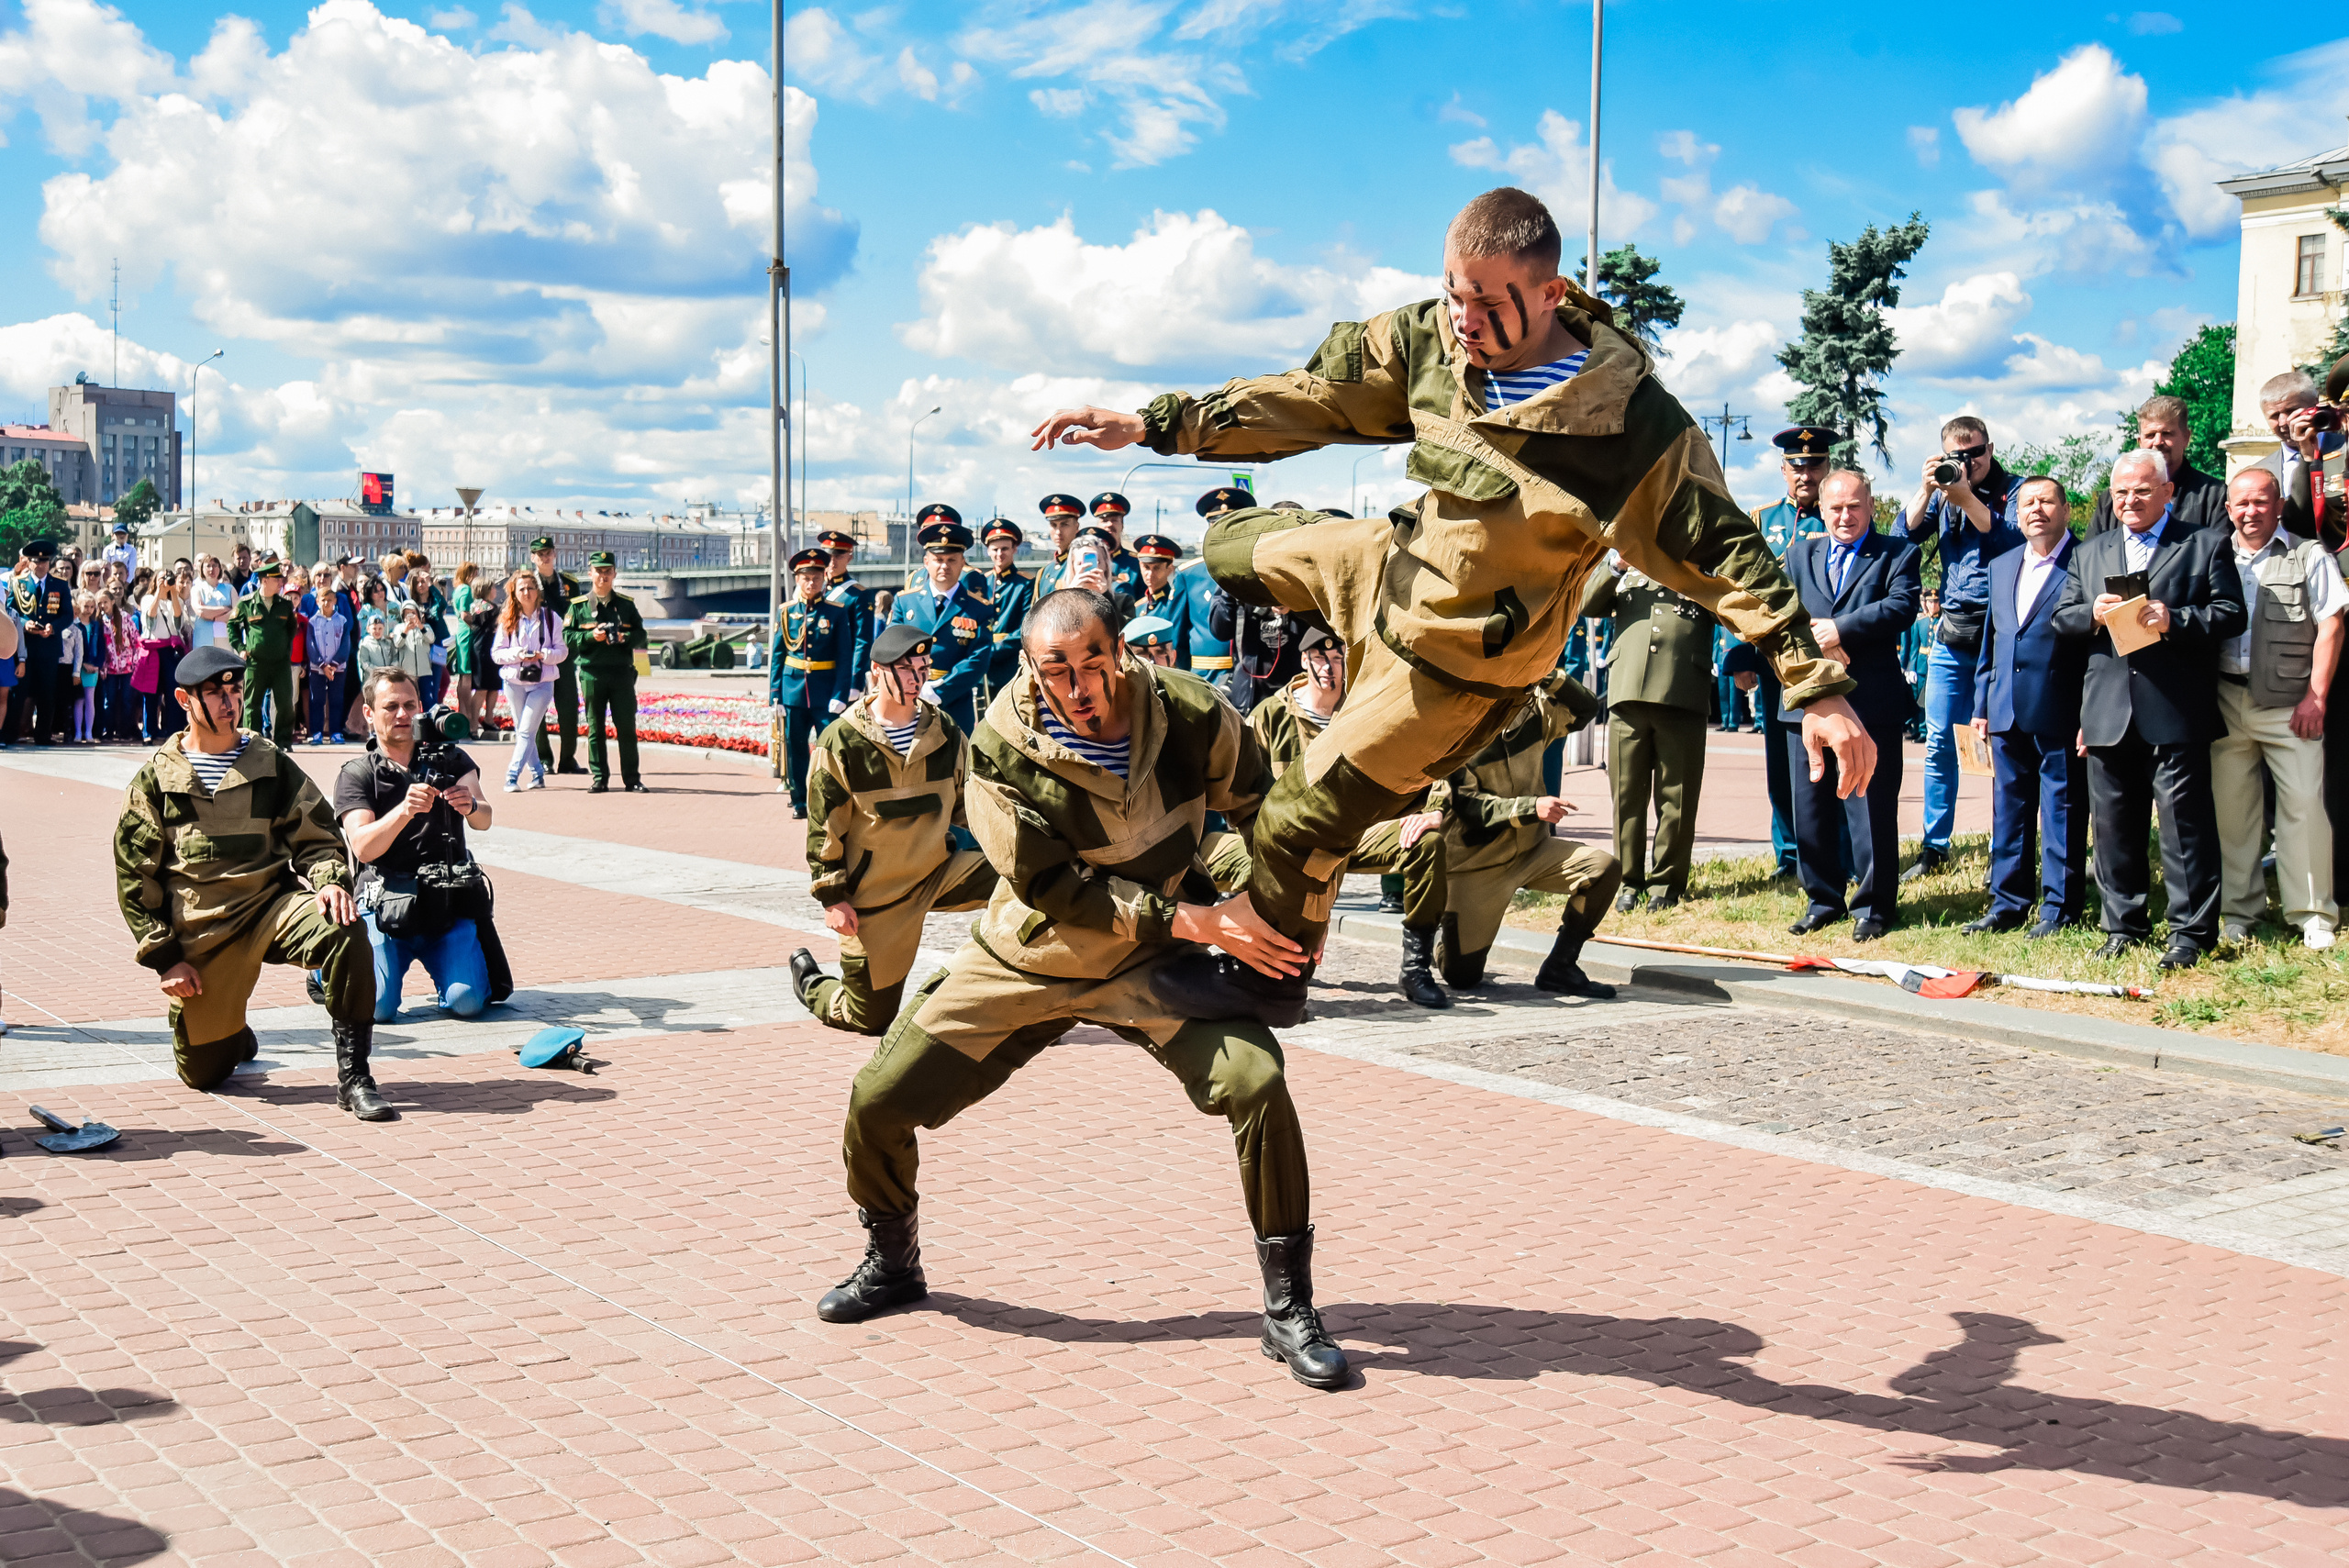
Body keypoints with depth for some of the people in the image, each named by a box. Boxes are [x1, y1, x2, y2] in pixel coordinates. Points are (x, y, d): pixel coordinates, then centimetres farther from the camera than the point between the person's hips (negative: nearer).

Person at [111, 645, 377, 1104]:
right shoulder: (156, 779, 5)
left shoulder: (272, 765, 7)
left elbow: (316, 837, 7)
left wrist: (330, 880, -16)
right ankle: (232, 1034, 39)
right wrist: (163, 956, -1)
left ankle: (352, 1076, -24)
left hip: (271, 906, 0)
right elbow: (134, 876, 6)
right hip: (198, 931, 0)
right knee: (203, 1074, 0)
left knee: (345, 930, -34)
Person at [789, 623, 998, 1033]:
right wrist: (832, 897, -8)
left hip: (938, 871, 3)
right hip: (873, 891, -3)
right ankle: (810, 982, 36)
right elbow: (823, 826, -6)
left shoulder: (946, 734, 1)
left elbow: (967, 806, 14)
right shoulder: (841, 741, -10)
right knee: (871, 1020, 2)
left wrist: (990, 853, 1)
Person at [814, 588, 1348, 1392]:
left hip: (1150, 962, 0)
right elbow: (1054, 888, -24)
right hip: (1023, 963, 1)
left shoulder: (1192, 716, -19)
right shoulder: (999, 753, -23)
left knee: (1257, 1082, -23)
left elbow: (1263, 814, 0)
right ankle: (892, 1265, 30)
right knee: (877, 1101, -2)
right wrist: (1192, 919, -29)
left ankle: (1289, 1310, -5)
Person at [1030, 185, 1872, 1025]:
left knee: (1307, 813, 0)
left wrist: (1818, 687, -29)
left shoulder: (1629, 420, -31)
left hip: (1462, 657, -7)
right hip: (1402, 564, 7)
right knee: (1234, 542, 25)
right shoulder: (1432, 338, -15)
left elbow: (1724, 552, -25)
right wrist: (1155, 424, -10)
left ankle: (1268, 978, 28)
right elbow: (1313, 397, -5)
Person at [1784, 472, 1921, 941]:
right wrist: (1813, 641, -13)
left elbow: (1902, 606, -11)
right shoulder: (1799, 554, 17)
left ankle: (1874, 905, 8)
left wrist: (1840, 630, -17)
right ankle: (1824, 899, 21)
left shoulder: (1896, 554, 5)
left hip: (1870, 703, -4)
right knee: (1809, 808, 8)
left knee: (1871, 807, -2)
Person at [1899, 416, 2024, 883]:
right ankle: (1935, 847, 13)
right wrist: (1927, 488, -9)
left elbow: (2014, 540, -15)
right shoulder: (1942, 490, 11)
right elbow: (1907, 535, 2)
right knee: (1940, 741, 5)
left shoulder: (2013, 490, 0)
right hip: (1951, 632, 4)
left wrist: (1966, 499, -20)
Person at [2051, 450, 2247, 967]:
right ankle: (2124, 923, 20)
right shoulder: (2089, 552, 18)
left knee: (2185, 822, -3)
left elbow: (2231, 614, -3)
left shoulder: (2207, 546, 5)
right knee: (2114, 824, 9)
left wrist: (2174, 620, -18)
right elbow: (2061, 618, 13)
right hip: (2108, 713, 4)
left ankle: (2191, 930, 4)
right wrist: (2093, 614, -8)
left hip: (2176, 712, -4)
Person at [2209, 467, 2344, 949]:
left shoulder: (2309, 556, 3)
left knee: (2305, 803, -6)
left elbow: (2330, 627, -2)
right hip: (2226, 700, 3)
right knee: (2230, 805, 6)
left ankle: (2312, 914, 3)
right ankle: (2239, 910, 17)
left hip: (2289, 703, -3)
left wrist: (2315, 697, -9)